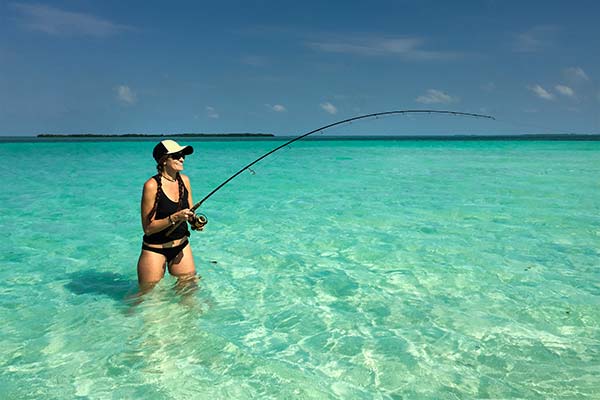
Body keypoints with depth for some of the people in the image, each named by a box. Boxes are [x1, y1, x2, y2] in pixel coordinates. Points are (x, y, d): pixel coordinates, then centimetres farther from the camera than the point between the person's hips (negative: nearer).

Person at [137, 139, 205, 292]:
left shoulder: (184, 180, 1)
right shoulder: (152, 185, -18)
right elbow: (147, 228, -17)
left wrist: (195, 221, -8)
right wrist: (174, 218, -27)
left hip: (181, 246, 6)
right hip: (155, 250, -5)